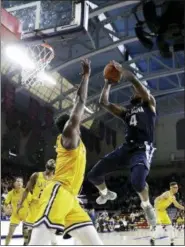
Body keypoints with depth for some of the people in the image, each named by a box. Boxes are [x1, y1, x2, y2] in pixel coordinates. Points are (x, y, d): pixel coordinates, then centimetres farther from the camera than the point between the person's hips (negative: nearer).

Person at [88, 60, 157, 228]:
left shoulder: (149, 103, 8)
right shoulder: (126, 111, 23)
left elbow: (135, 81, -7)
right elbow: (104, 103, 21)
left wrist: (121, 69, 4)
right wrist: (108, 83, 23)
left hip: (143, 149, -6)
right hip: (126, 148, 6)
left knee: (137, 181, -35)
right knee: (93, 175, 3)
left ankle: (147, 205, -2)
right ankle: (106, 193, 37)